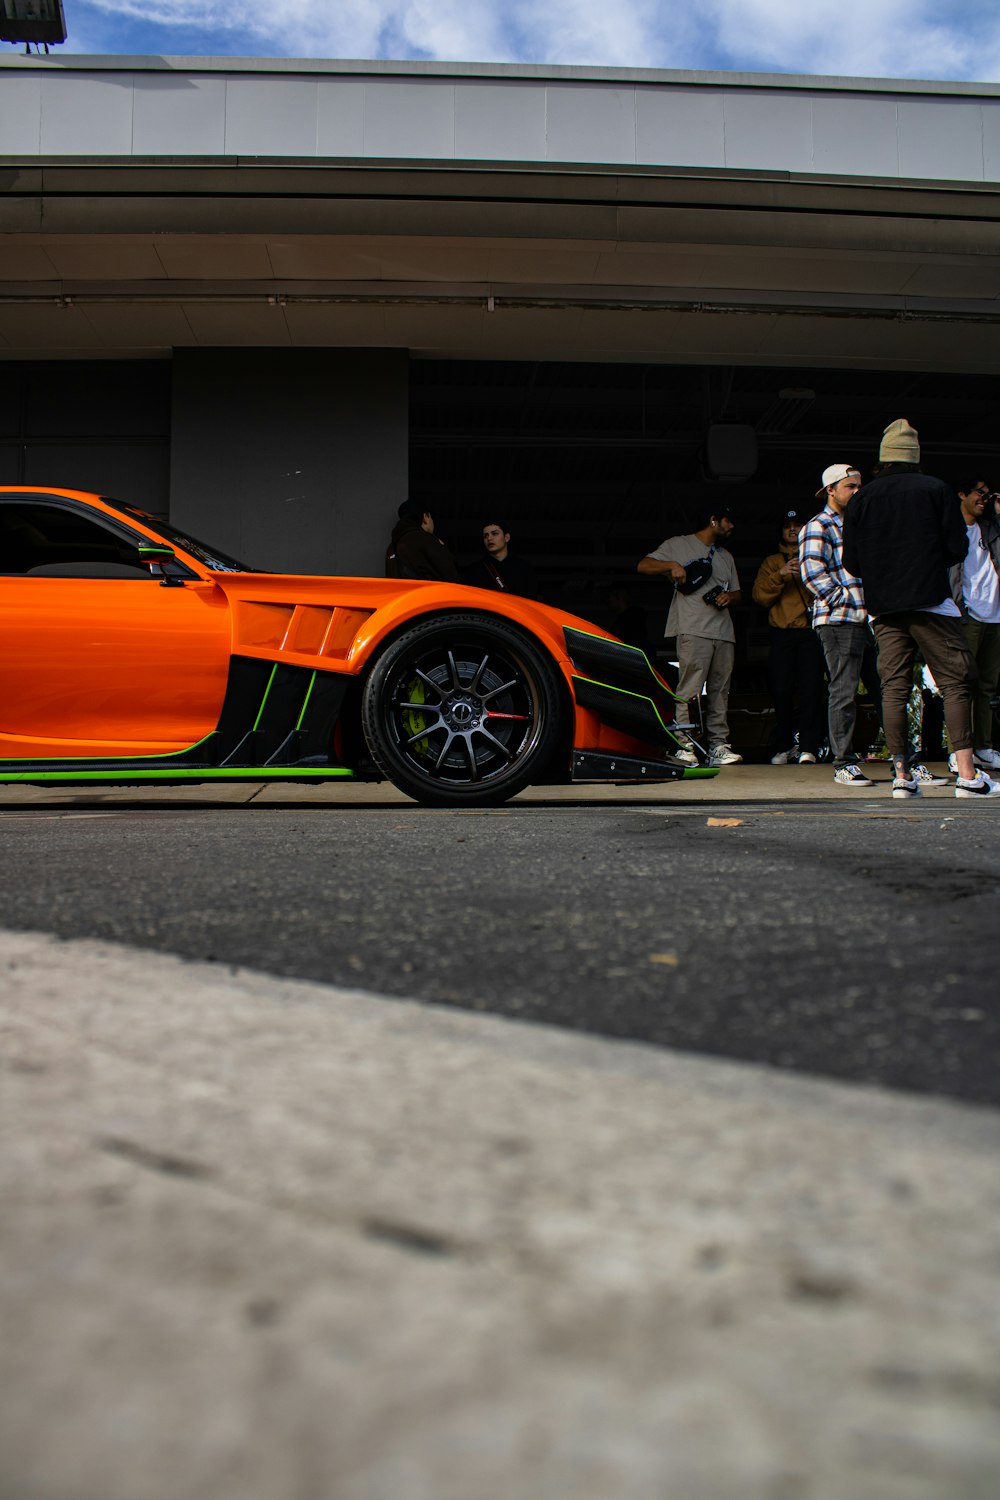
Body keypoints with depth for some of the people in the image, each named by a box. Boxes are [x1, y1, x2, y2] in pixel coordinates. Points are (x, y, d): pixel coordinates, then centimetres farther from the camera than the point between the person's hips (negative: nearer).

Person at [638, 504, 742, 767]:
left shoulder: (726, 557, 29)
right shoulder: (679, 545, 10)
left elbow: (737, 593, 31)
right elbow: (643, 565, 3)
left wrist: (729, 597, 7)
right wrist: (672, 565, -14)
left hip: (724, 632, 6)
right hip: (693, 629, -6)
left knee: (720, 691, 1)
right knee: (690, 688, -16)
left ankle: (718, 745, 2)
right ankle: (684, 746, -17)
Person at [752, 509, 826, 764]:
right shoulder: (771, 563, 22)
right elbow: (761, 595, 6)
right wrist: (780, 575, -9)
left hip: (811, 630, -1)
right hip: (782, 633, 1)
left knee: (811, 688, -12)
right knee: (781, 690, -5)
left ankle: (808, 748, -13)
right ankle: (783, 747, 5)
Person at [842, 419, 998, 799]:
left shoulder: (861, 499, 8)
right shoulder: (937, 489, 2)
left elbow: (851, 563, 6)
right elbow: (957, 548, -1)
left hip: (883, 607, 3)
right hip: (931, 599, -3)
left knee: (894, 688, 4)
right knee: (955, 682, -1)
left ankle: (902, 776, 2)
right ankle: (967, 775, -8)